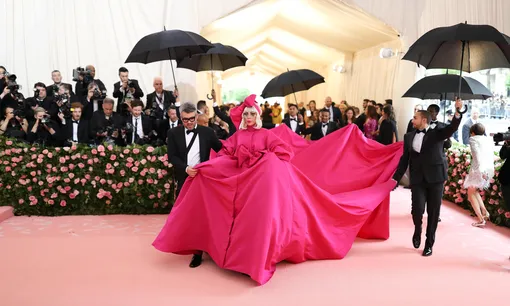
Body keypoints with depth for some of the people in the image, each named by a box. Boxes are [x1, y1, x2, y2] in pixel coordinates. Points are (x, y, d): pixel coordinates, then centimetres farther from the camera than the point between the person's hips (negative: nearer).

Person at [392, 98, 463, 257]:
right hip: (417, 179, 1)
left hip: (435, 178, -1)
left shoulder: (437, 133, 3)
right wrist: (396, 179, 6)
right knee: (417, 209, -12)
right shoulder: (409, 137, 11)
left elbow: (452, 128, -16)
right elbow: (404, 159, 11)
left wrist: (458, 112, -32)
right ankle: (417, 231, 20)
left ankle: (429, 244, 20)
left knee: (433, 213, 4)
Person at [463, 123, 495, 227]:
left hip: (479, 169, -7)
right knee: (474, 190, 27)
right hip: (490, 169, 7)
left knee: (471, 194, 10)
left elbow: (477, 154, -14)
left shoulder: (473, 139, 0)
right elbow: (492, 155, 15)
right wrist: (486, 168, 14)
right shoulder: (489, 140, 21)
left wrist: (480, 170, -22)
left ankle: (481, 220, 4)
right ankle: (484, 212, 13)